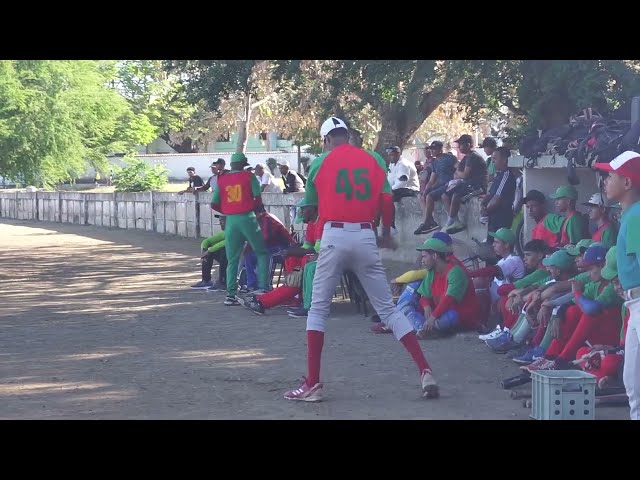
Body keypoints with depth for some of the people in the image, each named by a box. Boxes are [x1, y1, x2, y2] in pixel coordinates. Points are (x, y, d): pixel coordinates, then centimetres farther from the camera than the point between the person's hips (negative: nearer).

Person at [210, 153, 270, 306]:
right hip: (247, 218, -3)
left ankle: (230, 294, 3)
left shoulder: (221, 180, 8)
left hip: (231, 220, 3)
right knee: (262, 253, 10)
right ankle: (263, 288, -2)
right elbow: (258, 199, -6)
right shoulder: (249, 176, 1)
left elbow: (214, 204, 5)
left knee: (232, 259, 10)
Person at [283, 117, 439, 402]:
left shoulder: (320, 163, 5)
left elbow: (310, 207, 13)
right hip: (365, 237, 2)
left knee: (318, 309, 7)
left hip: (334, 237, -2)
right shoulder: (374, 160, 10)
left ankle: (313, 384, 0)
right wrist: (386, 234, 20)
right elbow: (386, 201, 3)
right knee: (387, 309, 8)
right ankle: (425, 372, -1)